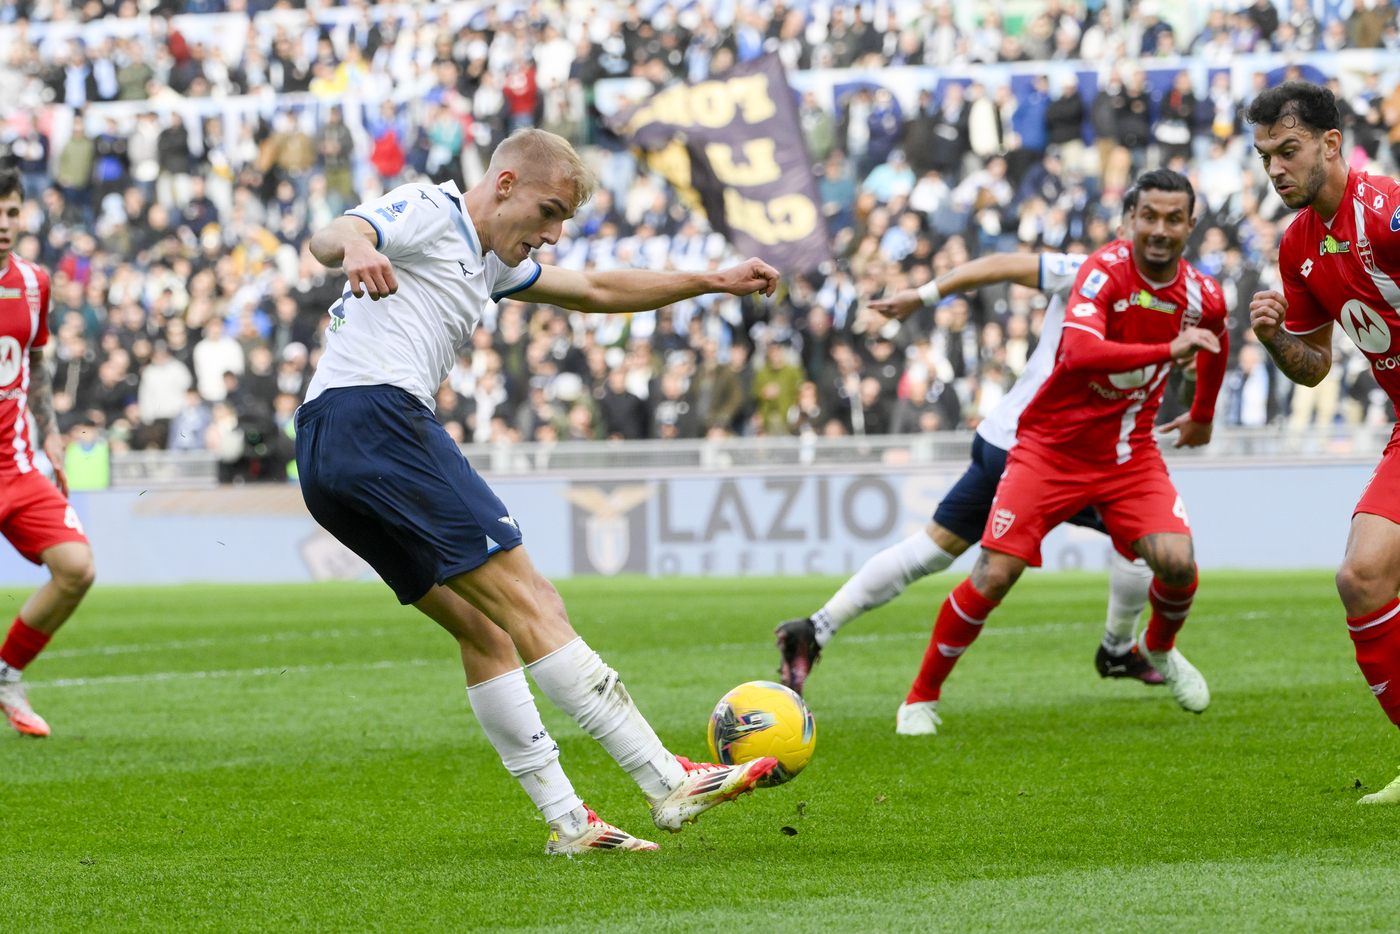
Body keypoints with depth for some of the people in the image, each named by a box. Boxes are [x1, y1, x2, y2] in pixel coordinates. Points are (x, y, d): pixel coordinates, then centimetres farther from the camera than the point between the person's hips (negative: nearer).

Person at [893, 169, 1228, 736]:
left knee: (1177, 562, -18)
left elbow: (1214, 344, 22)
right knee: (992, 578, -11)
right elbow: (1079, 352, -39)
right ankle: (922, 696, 8)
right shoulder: (1105, 270, -21)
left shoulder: (1203, 297, -4)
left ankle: (1159, 649, 17)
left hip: (1130, 453, 4)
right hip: (1052, 448, -4)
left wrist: (1202, 417, 33)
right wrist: (1168, 350, -41)